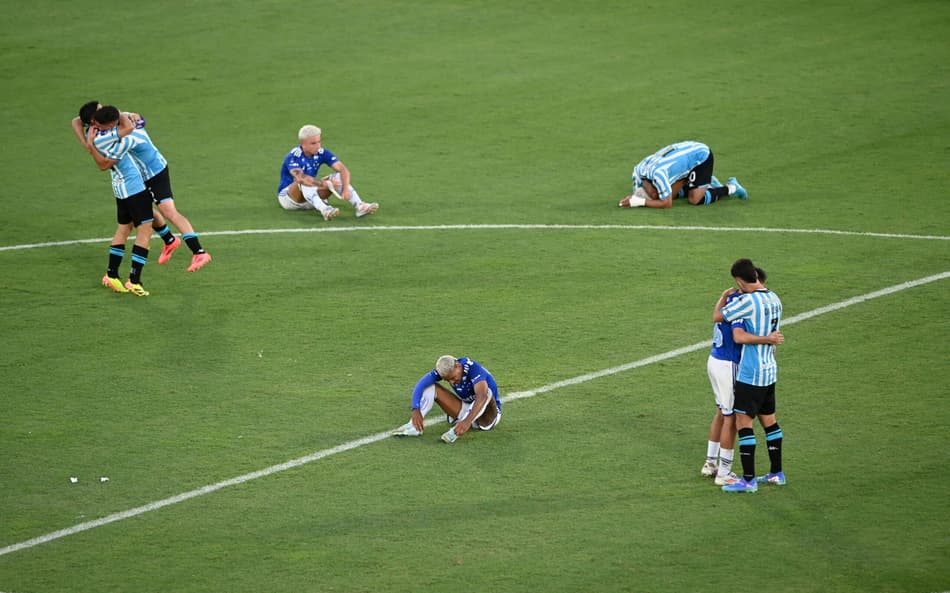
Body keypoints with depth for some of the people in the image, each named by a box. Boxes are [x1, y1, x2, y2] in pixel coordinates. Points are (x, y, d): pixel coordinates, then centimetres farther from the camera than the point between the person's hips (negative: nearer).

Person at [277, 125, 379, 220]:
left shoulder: (322, 153, -8)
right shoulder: (293, 157, -23)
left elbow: (343, 169, -17)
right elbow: (300, 178, -41)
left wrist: (346, 189, -35)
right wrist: (327, 184, -43)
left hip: (311, 197, 5)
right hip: (287, 196, -5)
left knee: (338, 177, -15)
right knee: (305, 182, -36)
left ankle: (360, 206, -34)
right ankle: (324, 210, -57)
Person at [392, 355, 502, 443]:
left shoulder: (473, 368, -29)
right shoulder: (444, 369, -14)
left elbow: (482, 397, -45)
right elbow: (420, 386, -21)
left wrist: (467, 422, -58)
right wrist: (416, 411, -38)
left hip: (488, 415, -5)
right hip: (465, 411, 5)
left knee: (486, 392, -37)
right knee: (431, 387, -9)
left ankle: (457, 430, -45)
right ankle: (414, 427, -24)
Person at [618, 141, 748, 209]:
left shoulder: (657, 173, -36)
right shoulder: (638, 170, -14)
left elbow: (667, 203, -28)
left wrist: (641, 202, -32)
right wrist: (632, 199, -23)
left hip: (702, 155, -8)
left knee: (695, 199, -16)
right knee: (671, 192, 4)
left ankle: (730, 188, 6)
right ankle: (708, 183, 22)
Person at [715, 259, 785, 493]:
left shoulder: (747, 301, -19)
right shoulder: (774, 299, 5)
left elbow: (717, 317, -8)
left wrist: (720, 302, 7)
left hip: (751, 373, -9)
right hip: (770, 369, 9)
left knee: (743, 422, -3)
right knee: (768, 420, 17)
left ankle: (749, 480, -3)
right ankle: (777, 473, 25)